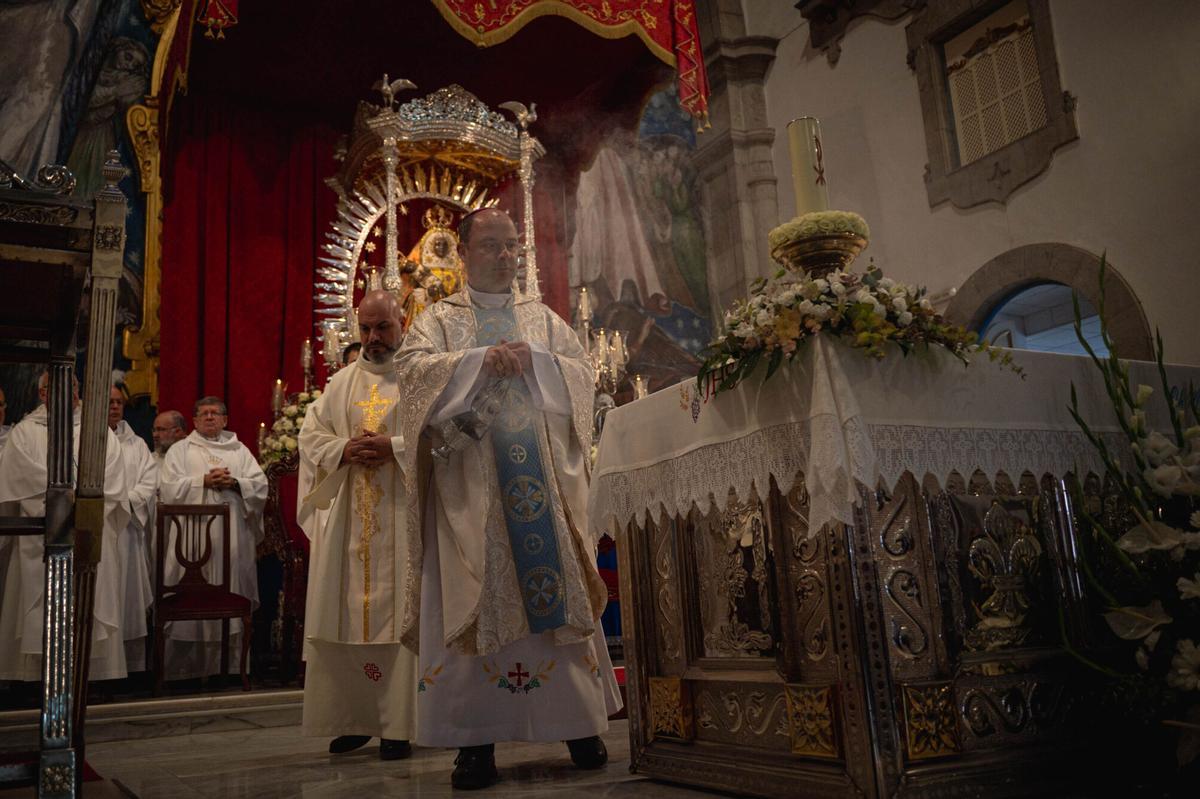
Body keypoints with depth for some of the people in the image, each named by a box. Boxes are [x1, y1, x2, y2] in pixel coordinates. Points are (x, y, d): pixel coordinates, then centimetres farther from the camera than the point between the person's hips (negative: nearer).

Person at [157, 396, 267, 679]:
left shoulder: (239, 450, 17)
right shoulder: (180, 450, 12)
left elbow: (261, 485, 7)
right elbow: (168, 488, -1)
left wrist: (234, 482, -10)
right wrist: (203, 481, -11)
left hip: (232, 535, 2)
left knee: (230, 592, -1)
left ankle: (226, 662, 5)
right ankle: (185, 666, 1)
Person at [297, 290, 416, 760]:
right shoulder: (343, 382, 16)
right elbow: (310, 435, 13)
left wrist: (394, 448, -18)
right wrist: (343, 450, -6)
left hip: (403, 515, -4)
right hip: (348, 519, 4)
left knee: (400, 614, -4)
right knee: (347, 615, 4)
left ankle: (398, 725, 2)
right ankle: (353, 718, 15)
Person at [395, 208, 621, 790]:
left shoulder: (545, 320, 19)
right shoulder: (439, 318, 12)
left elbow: (581, 374, 6)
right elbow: (411, 368, -6)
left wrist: (532, 360, -10)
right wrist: (481, 359, -16)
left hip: (542, 479, 2)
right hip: (469, 484, -2)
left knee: (556, 589, 1)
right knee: (474, 598, -5)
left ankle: (580, 724, 11)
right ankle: (476, 738, 0)